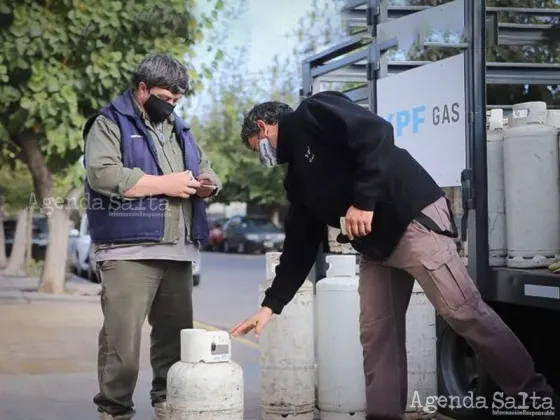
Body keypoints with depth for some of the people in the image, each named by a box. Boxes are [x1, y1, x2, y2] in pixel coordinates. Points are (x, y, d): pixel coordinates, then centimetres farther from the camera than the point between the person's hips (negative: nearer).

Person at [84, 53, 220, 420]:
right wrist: (164, 184, -13)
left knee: (175, 335, 9)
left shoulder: (179, 129, 23)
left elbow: (205, 169, 31)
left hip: (178, 251, 7)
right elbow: (102, 173, -15)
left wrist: (206, 184, 4)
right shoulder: (110, 123, 0)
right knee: (123, 338, -9)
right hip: (129, 250, -7)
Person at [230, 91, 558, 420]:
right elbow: (301, 244, 22)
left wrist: (363, 201, -22)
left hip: (413, 219, -10)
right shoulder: (298, 177, 22)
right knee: (377, 333, 5)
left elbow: (377, 133, -19)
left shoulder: (312, 115, -4)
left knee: (464, 313, -8)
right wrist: (271, 305, 19)